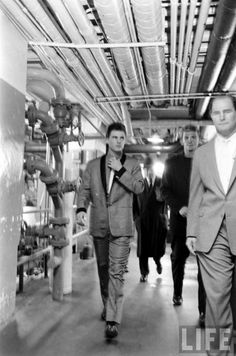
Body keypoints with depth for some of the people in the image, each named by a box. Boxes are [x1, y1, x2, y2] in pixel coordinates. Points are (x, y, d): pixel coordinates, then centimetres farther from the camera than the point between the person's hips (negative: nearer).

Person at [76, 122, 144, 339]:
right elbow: (84, 190, 5)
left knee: (116, 271, -9)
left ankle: (113, 320, -5)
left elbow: (139, 187, -8)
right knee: (103, 268, 16)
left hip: (121, 225, -3)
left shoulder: (132, 164, 6)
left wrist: (120, 170, -14)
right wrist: (81, 209, -12)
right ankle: (108, 306, 36)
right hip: (99, 224, 3)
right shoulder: (93, 165, 10)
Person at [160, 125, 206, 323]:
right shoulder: (172, 163, 8)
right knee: (178, 258, 13)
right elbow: (165, 190, 5)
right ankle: (177, 293, 36)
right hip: (180, 219, 2)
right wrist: (180, 208, -9)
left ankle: (204, 311, -1)